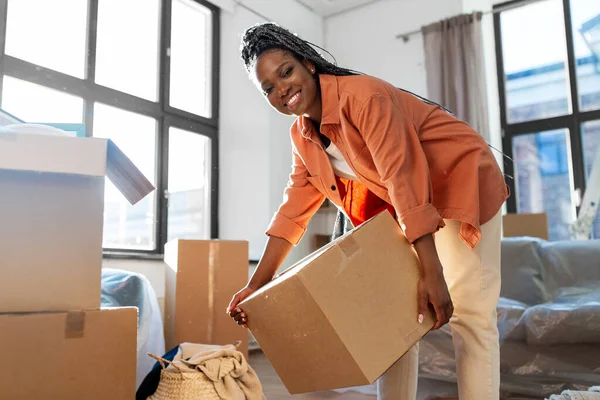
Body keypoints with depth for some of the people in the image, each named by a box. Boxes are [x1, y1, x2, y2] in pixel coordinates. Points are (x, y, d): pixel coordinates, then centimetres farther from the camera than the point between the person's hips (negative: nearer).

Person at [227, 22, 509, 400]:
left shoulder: (362, 96, -26)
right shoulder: (302, 136, -3)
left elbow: (404, 178, -33)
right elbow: (294, 208, -3)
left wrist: (432, 272, -36)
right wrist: (256, 285, -7)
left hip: (460, 178, -7)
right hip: (403, 206, 8)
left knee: (468, 314, -9)